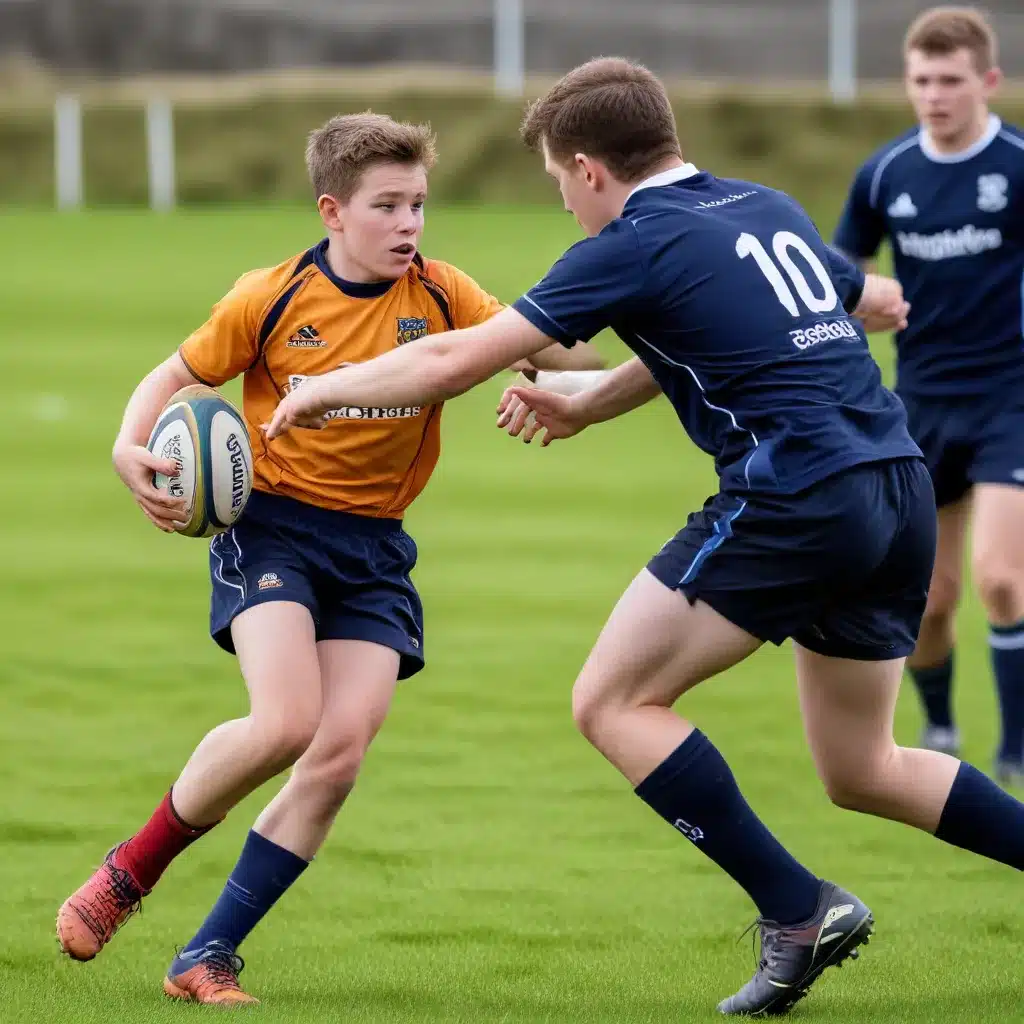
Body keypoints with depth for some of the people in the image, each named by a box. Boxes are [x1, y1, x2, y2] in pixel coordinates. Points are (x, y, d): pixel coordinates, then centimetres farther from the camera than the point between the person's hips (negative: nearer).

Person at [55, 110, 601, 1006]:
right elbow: (178, 375, 5)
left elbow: (543, 351, -8)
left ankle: (209, 956, -1)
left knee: (342, 751, -11)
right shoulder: (271, 300, -6)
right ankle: (132, 870, 0)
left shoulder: (442, 297, -2)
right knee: (286, 722, -24)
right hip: (272, 524, -3)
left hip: (373, 549, 3)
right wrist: (132, 449, -14)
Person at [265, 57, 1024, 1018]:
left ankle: (796, 910, -5)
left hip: (794, 497, -8)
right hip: (900, 489, 8)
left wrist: (323, 389, 12)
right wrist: (587, 406, 40)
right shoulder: (769, 211, 18)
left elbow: (453, 362, -4)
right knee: (859, 771, 19)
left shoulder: (635, 247, -4)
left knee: (613, 701, 1)